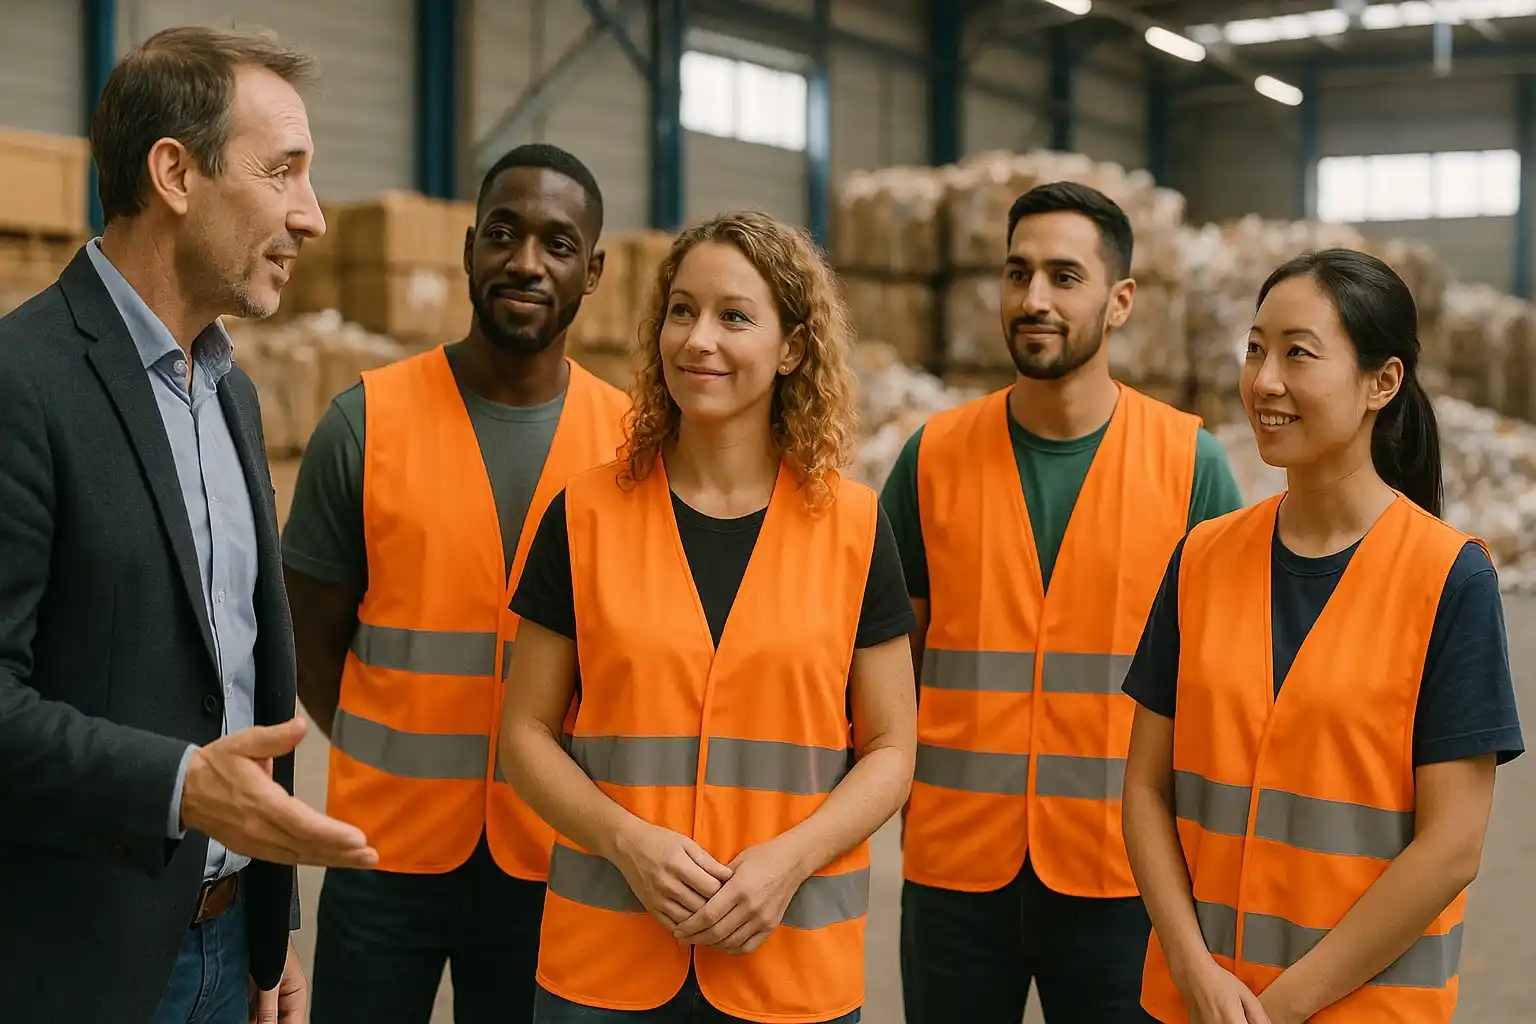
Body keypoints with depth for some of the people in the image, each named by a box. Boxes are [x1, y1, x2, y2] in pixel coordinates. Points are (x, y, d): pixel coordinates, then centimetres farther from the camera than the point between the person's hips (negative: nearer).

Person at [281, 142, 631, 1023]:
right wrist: (407, 768, 2)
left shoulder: (628, 440, -1)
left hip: (550, 858, 1)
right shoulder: (367, 422, -5)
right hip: (387, 854, -1)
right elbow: (315, 647, 2)